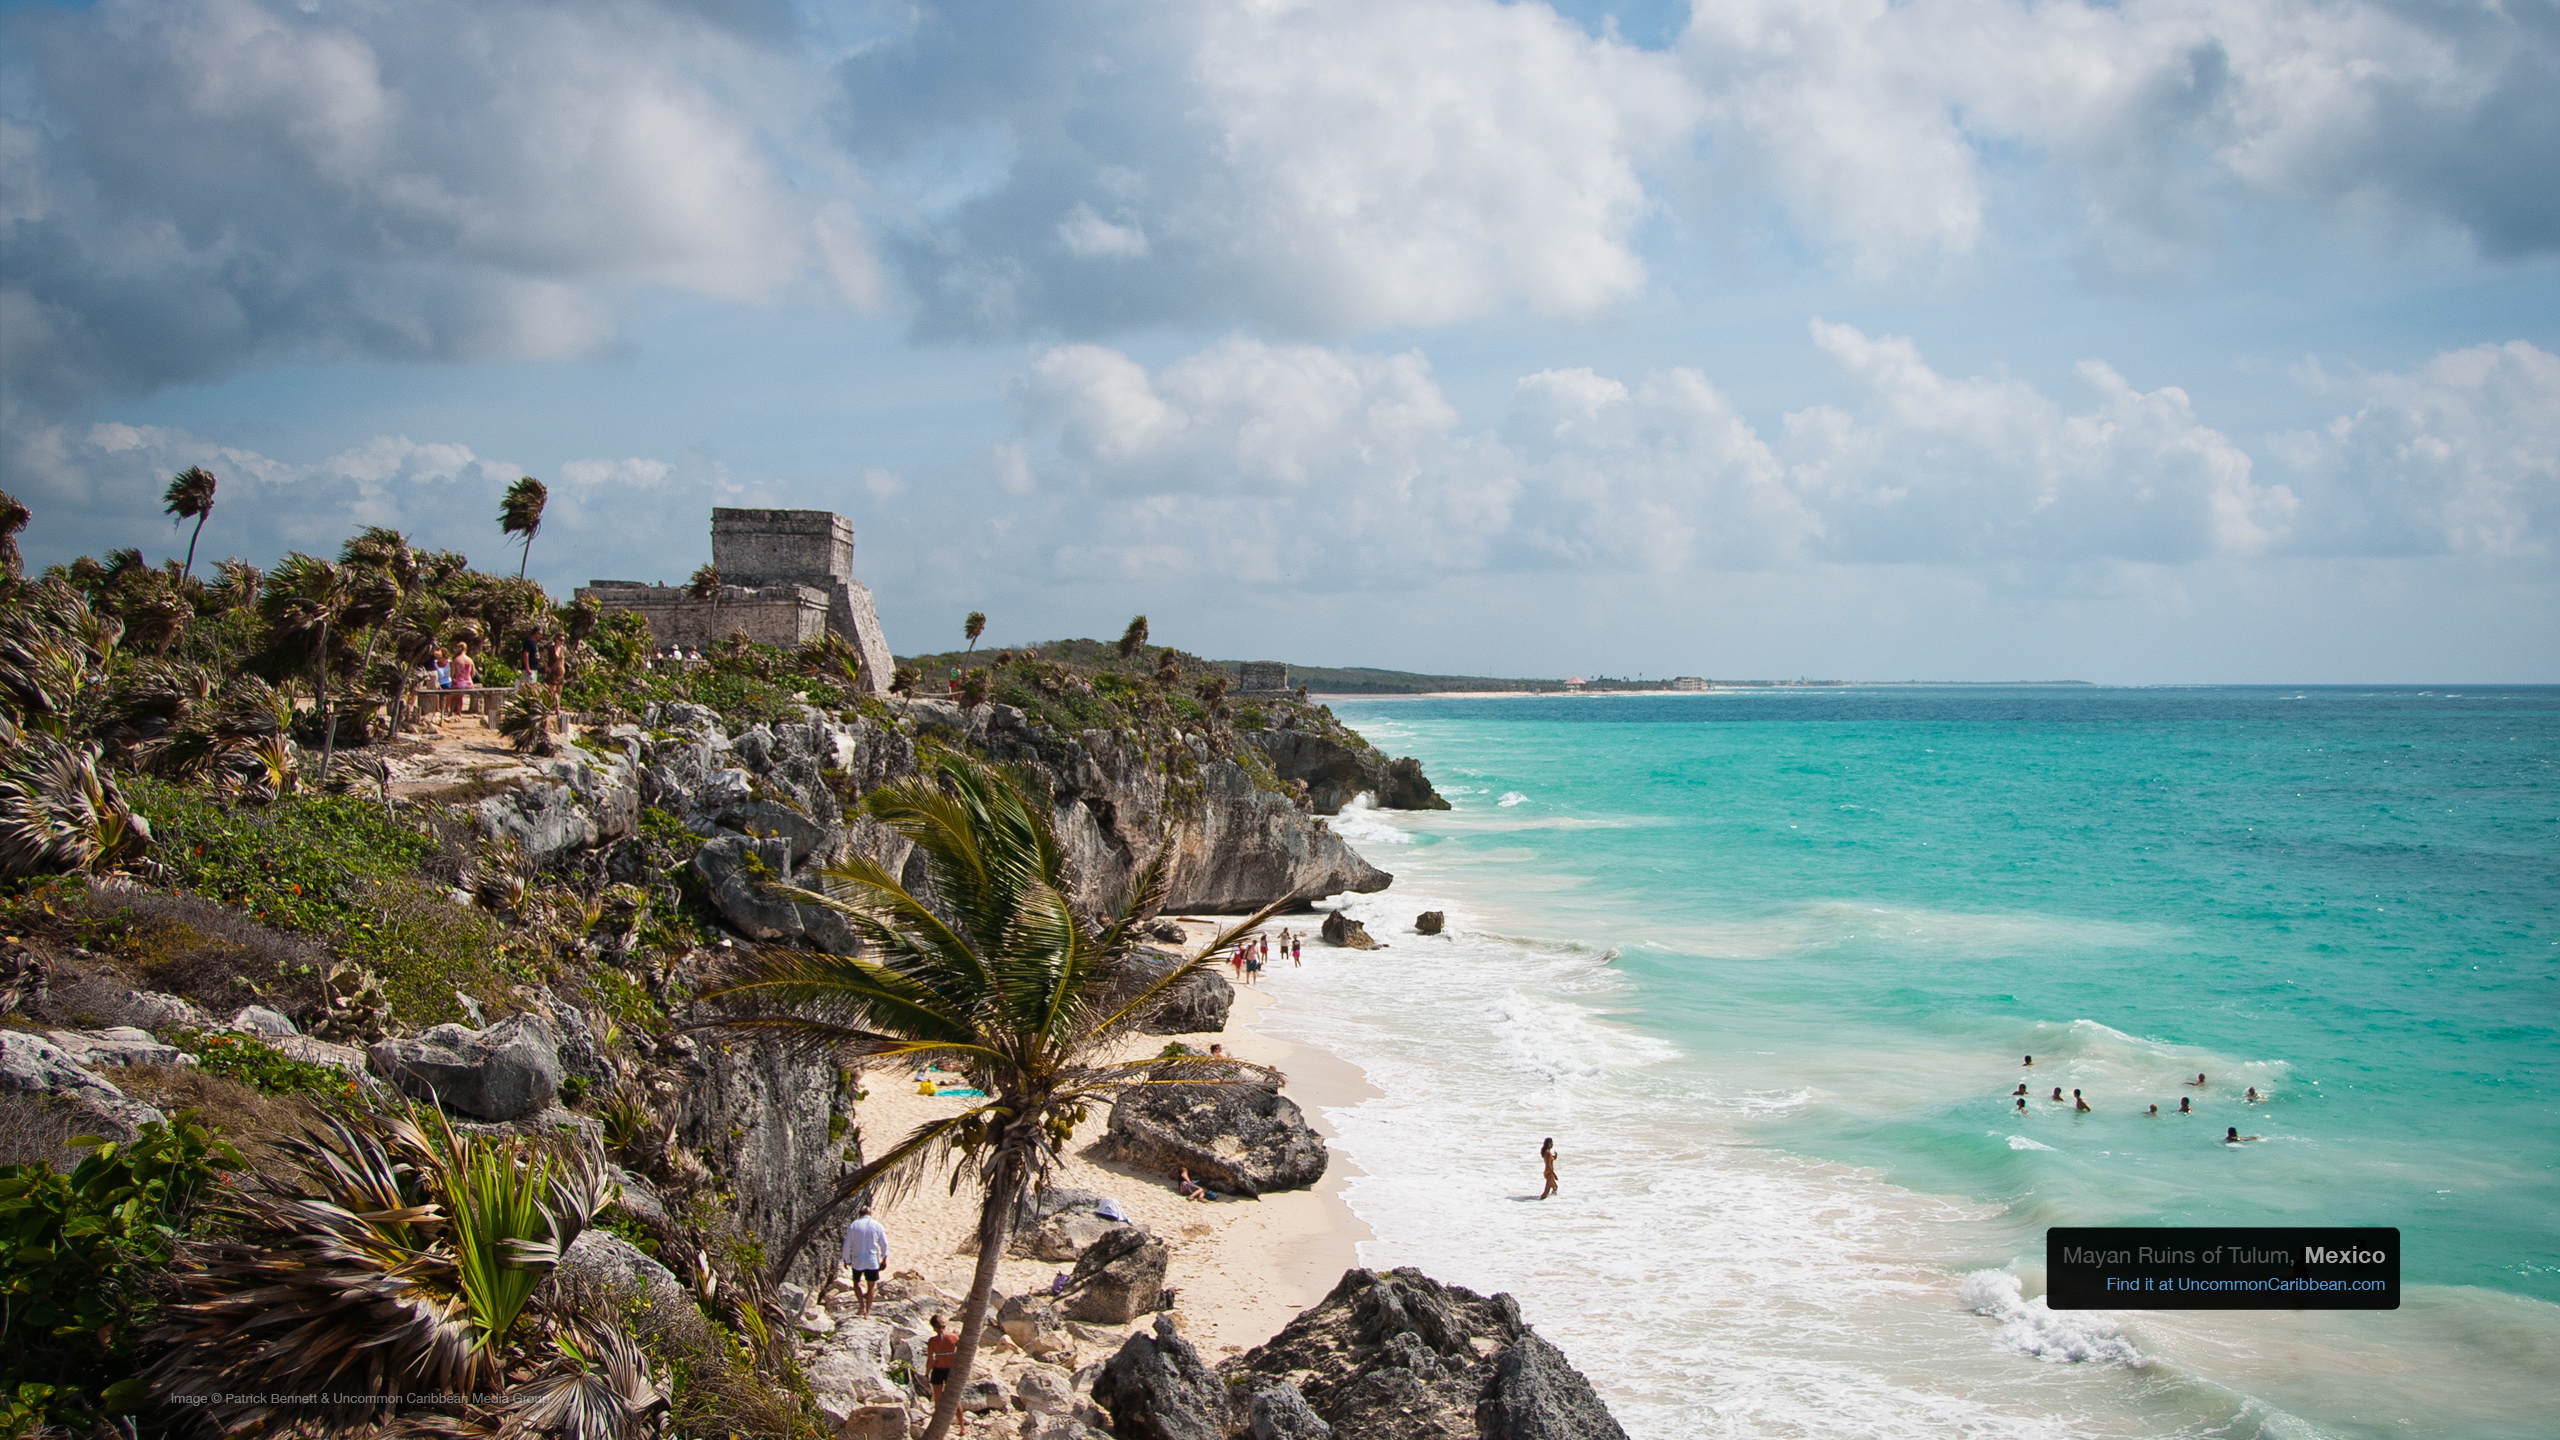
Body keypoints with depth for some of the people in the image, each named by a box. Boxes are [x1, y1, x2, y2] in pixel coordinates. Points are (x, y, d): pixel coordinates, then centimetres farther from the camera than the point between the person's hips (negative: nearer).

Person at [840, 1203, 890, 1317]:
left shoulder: (853, 1226, -3)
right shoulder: (878, 1226, -3)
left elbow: (847, 1245, -2)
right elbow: (884, 1244, 2)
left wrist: (846, 1260, 9)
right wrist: (884, 1258, 14)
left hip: (857, 1261, 0)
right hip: (872, 1261, 0)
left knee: (856, 1283, 19)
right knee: (871, 1286, 12)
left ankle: (862, 1305, 3)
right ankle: (868, 1311, 14)